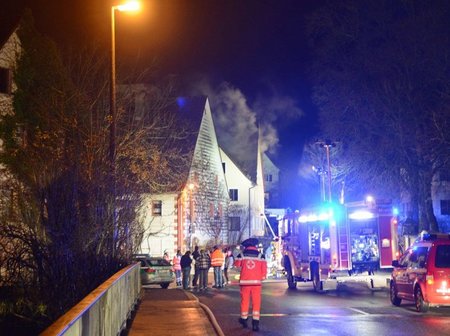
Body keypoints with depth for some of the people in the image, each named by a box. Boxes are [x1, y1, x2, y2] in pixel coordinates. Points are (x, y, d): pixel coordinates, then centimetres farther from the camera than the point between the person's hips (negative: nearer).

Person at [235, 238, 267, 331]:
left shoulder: (241, 255, 1)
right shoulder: (260, 256, -1)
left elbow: (236, 266, 7)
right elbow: (264, 269, -4)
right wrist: (262, 277, 11)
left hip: (244, 281, 1)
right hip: (256, 282, -1)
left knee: (244, 301, 13)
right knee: (256, 302, 1)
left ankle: (244, 319, 24)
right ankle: (255, 322, -7)